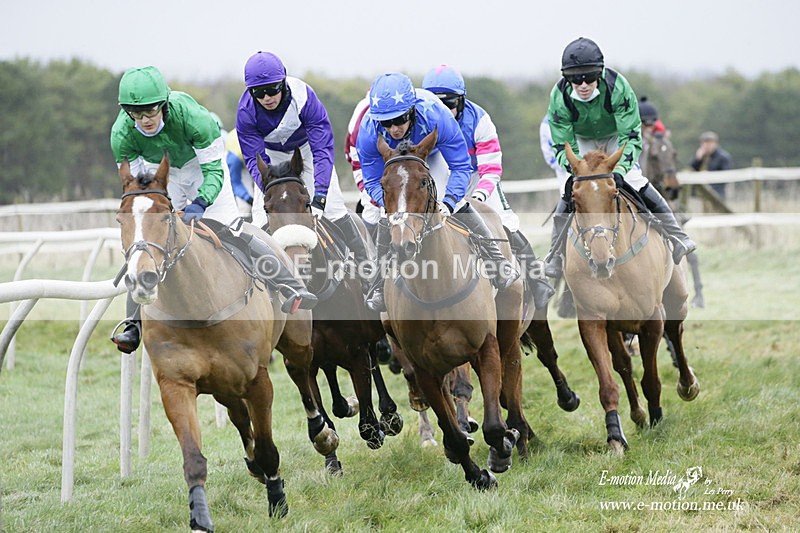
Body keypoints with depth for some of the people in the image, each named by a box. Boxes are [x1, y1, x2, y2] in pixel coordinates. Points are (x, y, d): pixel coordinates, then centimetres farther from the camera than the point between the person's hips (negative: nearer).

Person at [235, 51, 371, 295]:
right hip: (271, 153, 1)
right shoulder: (246, 110, -32)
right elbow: (255, 159, -28)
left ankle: (364, 267, 5)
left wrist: (319, 195, -46)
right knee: (262, 214, -10)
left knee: (333, 207, -8)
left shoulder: (304, 97, -37)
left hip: (306, 148, -1)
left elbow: (323, 150, -37)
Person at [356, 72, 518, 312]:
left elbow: (461, 167, -31)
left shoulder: (436, 117, -42)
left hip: (431, 155, -1)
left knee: (457, 204, -16)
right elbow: (373, 182, -26)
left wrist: (448, 203, -46)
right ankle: (381, 283, -2)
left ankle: (498, 264, -9)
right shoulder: (368, 133, -38)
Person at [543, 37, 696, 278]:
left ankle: (677, 238, -8)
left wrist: (619, 169, -47)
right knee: (569, 190, -12)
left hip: (617, 135, -1)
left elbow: (631, 136, -33)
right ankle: (556, 255, 0)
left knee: (633, 180, -17)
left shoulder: (617, 86, -36)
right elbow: (563, 146, -25)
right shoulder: (559, 97, -32)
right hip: (581, 140, 1)